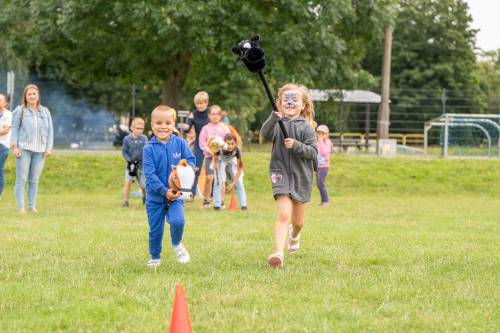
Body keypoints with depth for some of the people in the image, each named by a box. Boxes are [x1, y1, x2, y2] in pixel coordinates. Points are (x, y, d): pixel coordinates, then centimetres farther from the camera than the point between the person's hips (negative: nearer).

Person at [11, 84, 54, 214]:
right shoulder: (20, 111, 3)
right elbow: (15, 129, 1)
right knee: (21, 178, -5)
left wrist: (49, 148, 2)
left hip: (39, 150, 2)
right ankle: (21, 207, -3)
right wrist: (14, 147, -7)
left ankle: (32, 206, 8)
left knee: (34, 180, 3)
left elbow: (50, 130, 11)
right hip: (23, 149, -2)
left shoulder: (45, 112, 11)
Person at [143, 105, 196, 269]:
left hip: (175, 194, 0)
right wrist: (164, 191, -23)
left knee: (177, 221, -22)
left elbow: (191, 160, 1)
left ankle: (177, 245, 10)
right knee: (155, 230, 8)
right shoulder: (149, 148, -10)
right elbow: (150, 174, -14)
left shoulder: (180, 143, -3)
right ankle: (155, 258, 32)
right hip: (155, 196, 0)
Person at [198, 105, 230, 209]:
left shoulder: (224, 128, 6)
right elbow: (202, 142, 1)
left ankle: (220, 201, 11)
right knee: (208, 177, -8)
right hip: (209, 155, -1)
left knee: (220, 179, 1)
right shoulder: (206, 128, 5)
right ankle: (206, 200, 4)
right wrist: (210, 151, -11)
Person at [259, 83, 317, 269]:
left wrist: (296, 146, -25)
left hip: (301, 176, 1)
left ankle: (294, 234, 51)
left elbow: (313, 151, -9)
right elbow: (265, 134, -22)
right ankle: (278, 253, -23)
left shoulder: (305, 127, -3)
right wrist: (274, 118, -39)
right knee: (284, 215, -18)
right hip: (281, 173, -1)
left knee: (297, 221, 16)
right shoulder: (277, 123, -2)